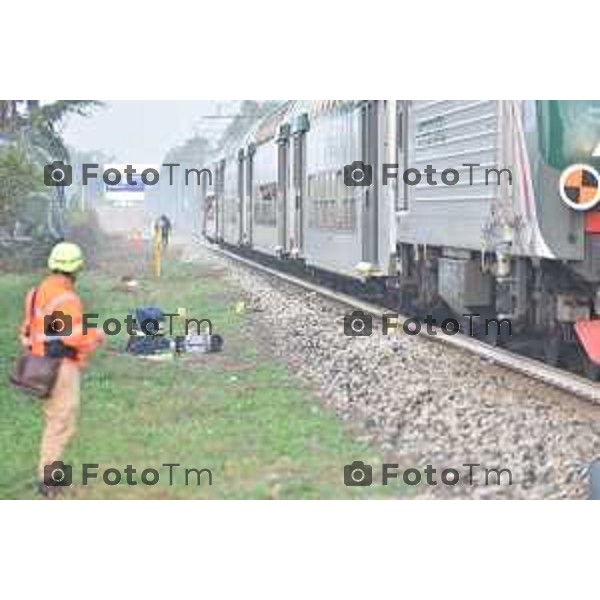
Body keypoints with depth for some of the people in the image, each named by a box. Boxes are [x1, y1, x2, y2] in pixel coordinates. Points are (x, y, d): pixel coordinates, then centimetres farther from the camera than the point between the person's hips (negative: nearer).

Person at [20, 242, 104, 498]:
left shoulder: (40, 291, 10)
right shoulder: (65, 297, -19)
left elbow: (29, 329, 15)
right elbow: (76, 335, -24)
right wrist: (97, 336, -7)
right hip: (62, 366, -10)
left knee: (54, 420, 20)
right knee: (61, 422, -3)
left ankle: (49, 470, 28)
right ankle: (46, 478, -2)